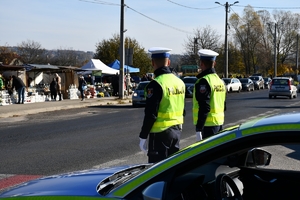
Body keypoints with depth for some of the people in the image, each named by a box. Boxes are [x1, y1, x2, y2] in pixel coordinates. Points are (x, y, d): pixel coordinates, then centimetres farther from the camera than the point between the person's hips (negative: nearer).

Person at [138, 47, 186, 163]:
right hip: (177, 131, 8)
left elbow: (150, 114, -18)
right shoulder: (179, 82, 9)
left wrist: (143, 137, -12)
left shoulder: (156, 84, -17)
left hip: (160, 132, -8)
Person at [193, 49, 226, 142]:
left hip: (208, 124, -9)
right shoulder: (219, 80, 13)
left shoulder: (203, 81, -15)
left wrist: (198, 129, -20)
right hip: (219, 123, 9)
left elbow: (204, 108, -22)